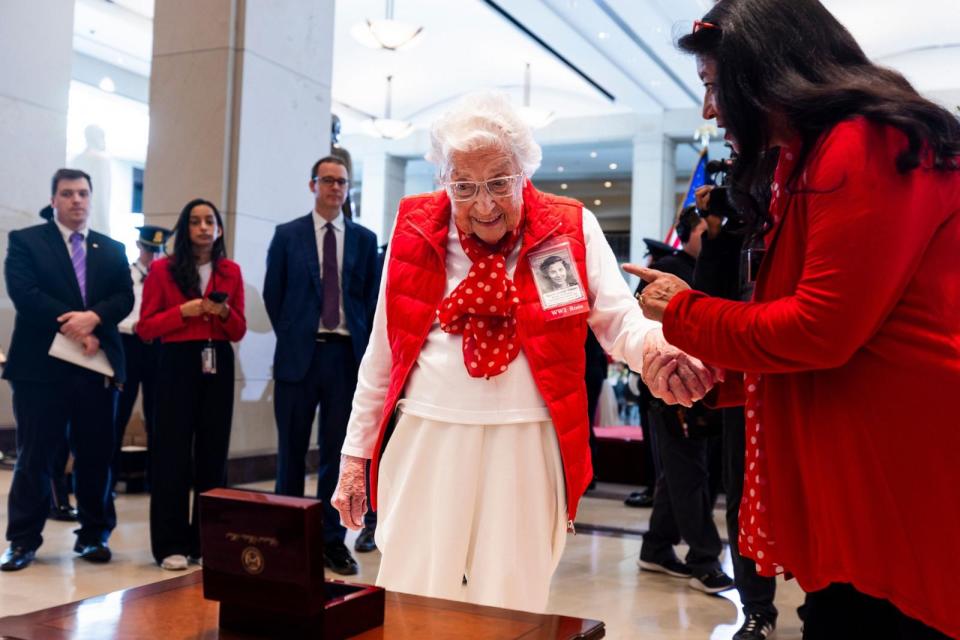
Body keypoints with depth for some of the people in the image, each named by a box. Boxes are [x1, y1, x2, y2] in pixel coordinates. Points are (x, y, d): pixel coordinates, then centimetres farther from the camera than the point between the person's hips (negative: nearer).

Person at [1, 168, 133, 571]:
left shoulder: (112, 250, 15)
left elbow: (124, 297, 4)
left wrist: (93, 317, -16)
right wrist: (72, 329, -14)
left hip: (97, 365, 3)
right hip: (42, 363, -3)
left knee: (96, 455, 7)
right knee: (34, 456, 3)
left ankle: (93, 535, 17)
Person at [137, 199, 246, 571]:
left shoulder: (231, 271, 9)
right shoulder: (162, 269, 2)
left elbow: (239, 331, 12)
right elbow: (145, 328, 0)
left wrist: (225, 312, -8)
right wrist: (183, 311, -13)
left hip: (218, 367, 3)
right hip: (177, 366, -3)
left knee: (213, 452, 6)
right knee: (173, 452, -2)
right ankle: (171, 545, 5)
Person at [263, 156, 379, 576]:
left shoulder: (364, 239, 9)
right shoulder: (287, 235, 5)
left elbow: (372, 297, 10)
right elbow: (272, 293, 8)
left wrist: (363, 344, 2)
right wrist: (289, 336, 5)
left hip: (346, 354, 1)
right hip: (299, 353, -1)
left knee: (338, 451, 5)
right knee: (291, 450, 6)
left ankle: (332, 540, 14)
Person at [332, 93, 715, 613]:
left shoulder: (571, 229, -1)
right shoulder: (413, 230, 2)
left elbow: (620, 323, -6)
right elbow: (382, 353, 7)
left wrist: (665, 348, -30)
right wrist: (355, 454, 9)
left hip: (525, 450, -1)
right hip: (425, 443, 1)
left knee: (509, 608, 9)